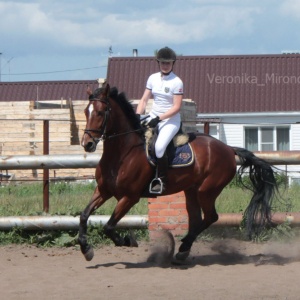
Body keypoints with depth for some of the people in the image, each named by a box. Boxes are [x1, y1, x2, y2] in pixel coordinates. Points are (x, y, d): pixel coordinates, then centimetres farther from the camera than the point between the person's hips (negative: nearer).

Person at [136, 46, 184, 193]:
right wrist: (137, 116, -9)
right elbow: (144, 100, 7)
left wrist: (159, 118, -22)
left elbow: (176, 107, -14)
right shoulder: (153, 78, 6)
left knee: (159, 147, -28)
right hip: (153, 117, 6)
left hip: (170, 120, -6)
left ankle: (161, 181, -13)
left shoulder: (177, 82, -9)